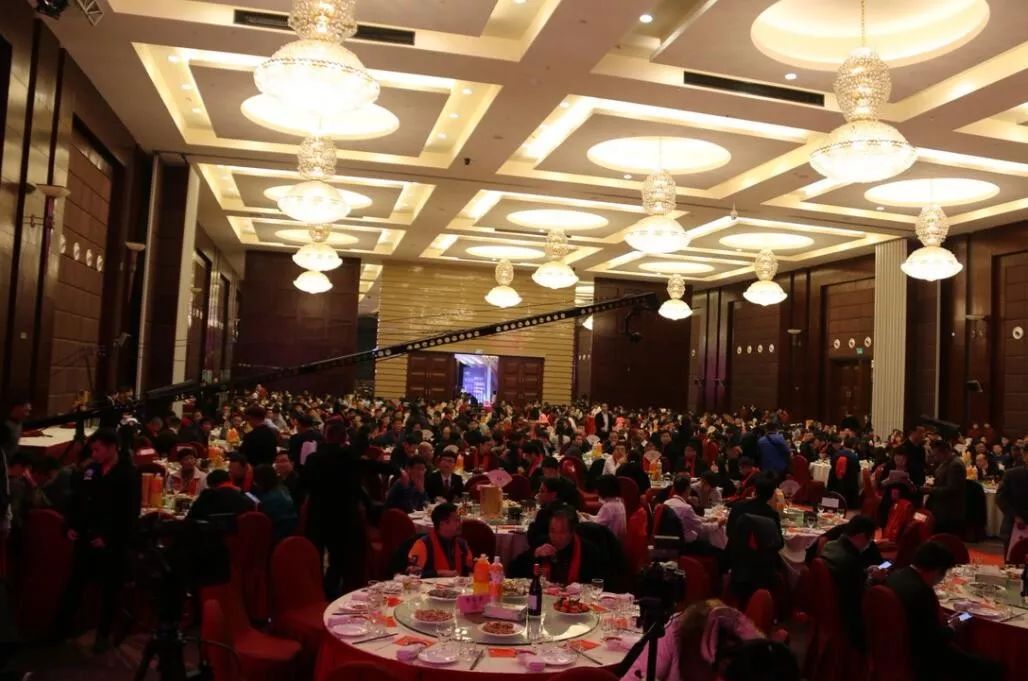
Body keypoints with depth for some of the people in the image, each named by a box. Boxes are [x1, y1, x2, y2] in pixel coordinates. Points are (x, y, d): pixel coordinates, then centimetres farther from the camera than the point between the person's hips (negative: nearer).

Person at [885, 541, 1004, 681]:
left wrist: (943, 624, 12)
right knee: (994, 669, -5)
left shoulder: (894, 576, -1)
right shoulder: (921, 590, -28)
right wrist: (950, 629, -3)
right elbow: (936, 639, -22)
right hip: (923, 658, -9)